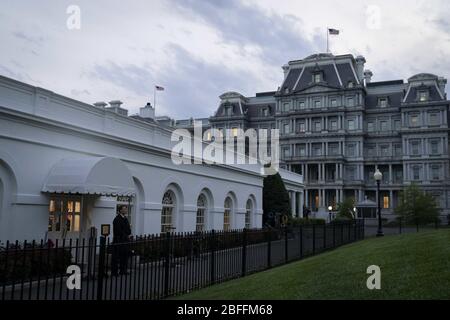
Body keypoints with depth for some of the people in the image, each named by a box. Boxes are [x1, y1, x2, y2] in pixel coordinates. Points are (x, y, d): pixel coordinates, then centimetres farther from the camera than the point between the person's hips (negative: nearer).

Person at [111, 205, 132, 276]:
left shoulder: (125, 219, 17)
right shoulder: (117, 219, -11)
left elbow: (128, 229, 20)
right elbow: (119, 231, -17)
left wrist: (129, 235, 1)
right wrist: (127, 236, -13)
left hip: (125, 241, 8)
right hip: (118, 241, -8)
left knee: (125, 256, 10)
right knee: (116, 257, -3)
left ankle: (123, 270, 19)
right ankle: (114, 271, 3)